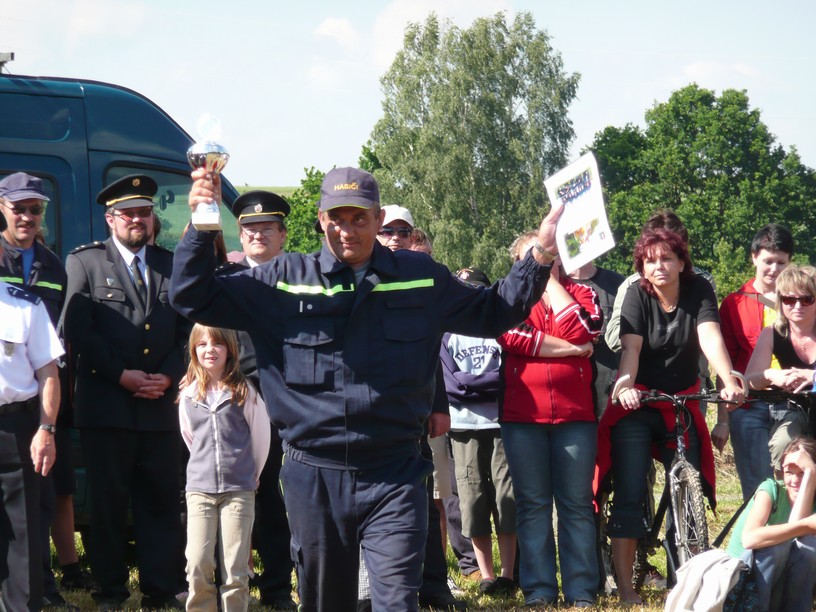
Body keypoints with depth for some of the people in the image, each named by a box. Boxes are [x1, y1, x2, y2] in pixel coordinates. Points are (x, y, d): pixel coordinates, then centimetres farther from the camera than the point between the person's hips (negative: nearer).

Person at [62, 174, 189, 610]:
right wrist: (122, 375, -12)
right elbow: (77, 331, -5)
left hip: (159, 406, 3)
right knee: (108, 504, 4)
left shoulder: (173, 265, 13)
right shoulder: (85, 263, 3)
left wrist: (167, 376, -5)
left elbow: (186, 330, 11)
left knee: (162, 503, 4)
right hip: (106, 407, -3)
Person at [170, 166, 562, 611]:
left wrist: (541, 257, 7)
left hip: (393, 478, -1)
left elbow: (492, 313, 17)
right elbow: (194, 298, 3)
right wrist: (202, 227, -10)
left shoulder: (421, 278, 5)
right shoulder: (283, 279, 2)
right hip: (314, 478, 1)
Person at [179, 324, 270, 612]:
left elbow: (261, 438, 5)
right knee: (198, 567, -4)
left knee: (235, 571, -3)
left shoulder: (244, 391, -4)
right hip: (199, 489, 2)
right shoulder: (189, 394, 4)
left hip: (239, 490, -2)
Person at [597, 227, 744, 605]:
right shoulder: (637, 295, -10)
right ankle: (625, 588, -7)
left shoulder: (698, 291, -7)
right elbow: (631, 348, -21)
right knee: (629, 495, -9)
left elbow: (710, 336, -22)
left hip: (682, 406, 2)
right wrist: (624, 385, -41)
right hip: (636, 408, -2)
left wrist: (729, 382, -38)